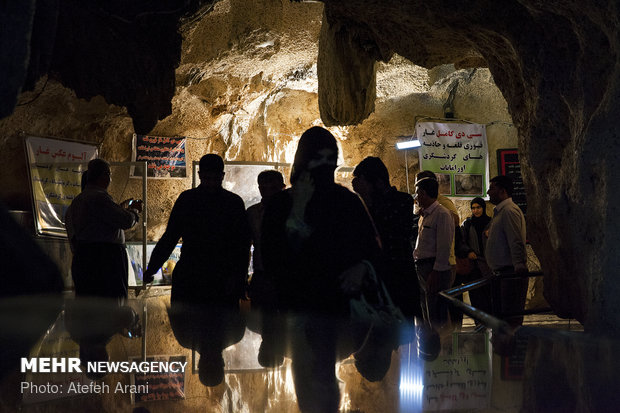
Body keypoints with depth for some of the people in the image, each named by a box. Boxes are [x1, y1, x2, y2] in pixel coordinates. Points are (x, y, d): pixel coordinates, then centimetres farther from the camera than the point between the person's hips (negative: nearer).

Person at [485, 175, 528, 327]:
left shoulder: (509, 210, -13)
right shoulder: (500, 211, 20)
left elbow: (516, 242, -24)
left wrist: (519, 265, -33)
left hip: (512, 272, -11)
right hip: (503, 272, 11)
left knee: (512, 319, -12)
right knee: (501, 316, 14)